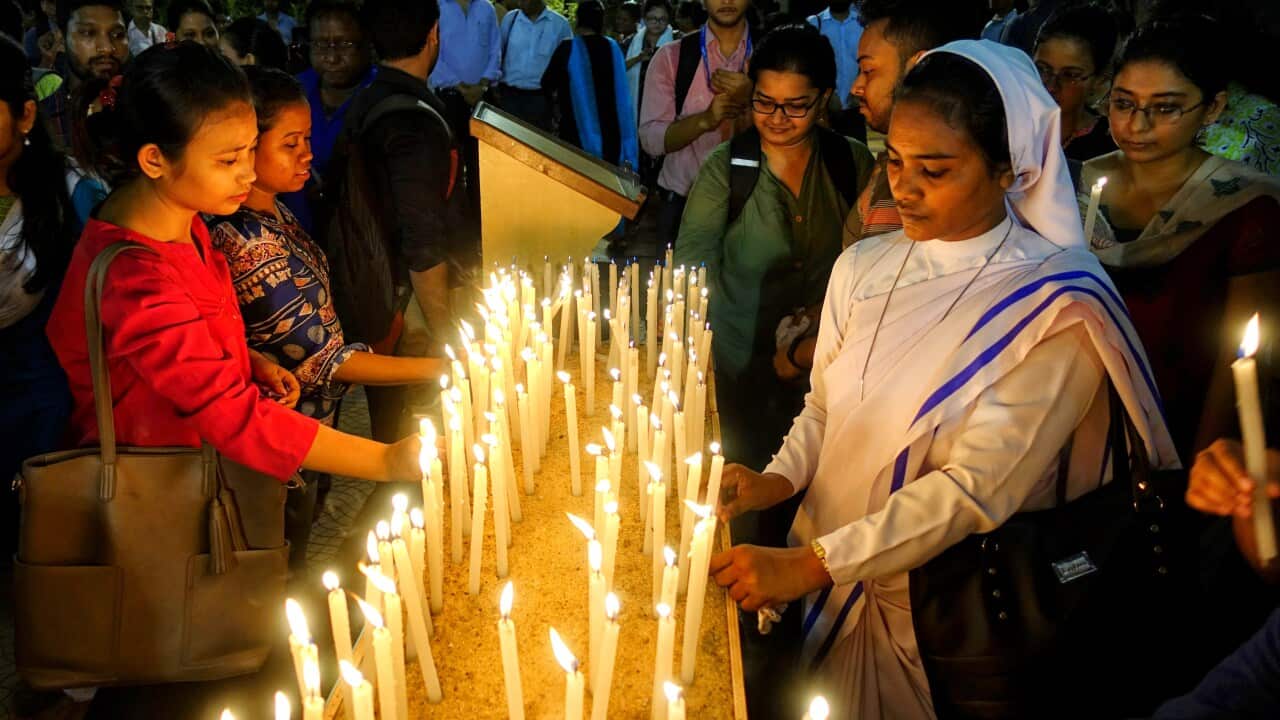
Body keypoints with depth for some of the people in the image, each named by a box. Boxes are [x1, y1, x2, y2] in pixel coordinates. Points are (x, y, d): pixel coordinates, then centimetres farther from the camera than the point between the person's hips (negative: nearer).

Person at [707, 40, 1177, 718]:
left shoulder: (1055, 308, -20)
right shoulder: (863, 267, -2)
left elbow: (977, 487, -25)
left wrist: (807, 565, -29)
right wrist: (778, 478, -13)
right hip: (819, 578, 5)